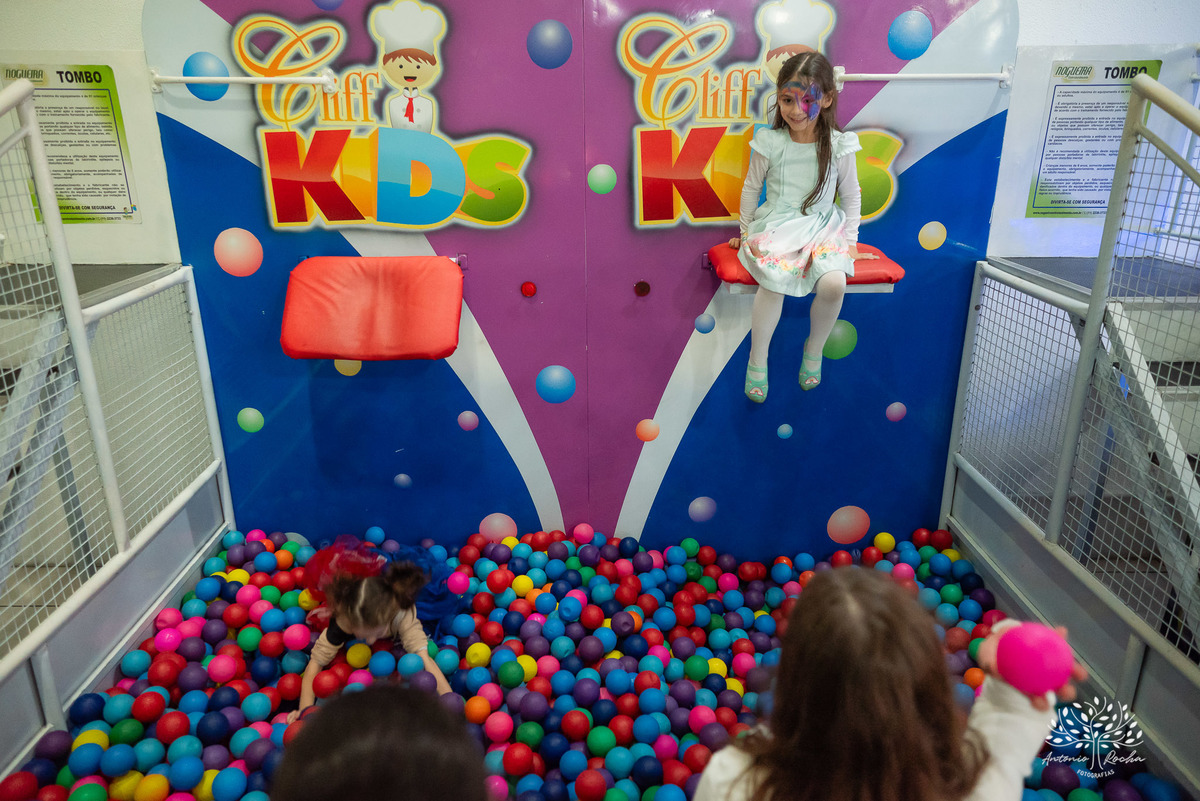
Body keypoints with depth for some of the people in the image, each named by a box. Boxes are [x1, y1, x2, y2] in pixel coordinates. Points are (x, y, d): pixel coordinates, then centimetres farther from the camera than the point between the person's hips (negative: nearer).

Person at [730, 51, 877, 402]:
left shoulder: (837, 145, -1)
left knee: (834, 283, -28)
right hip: (776, 226, -1)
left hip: (822, 228, 1)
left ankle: (814, 349, 2)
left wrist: (850, 240, 8)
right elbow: (751, 187, 9)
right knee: (773, 281, -31)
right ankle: (757, 359, -10)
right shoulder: (770, 142, -4)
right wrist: (745, 233, 13)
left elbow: (851, 195, 10)